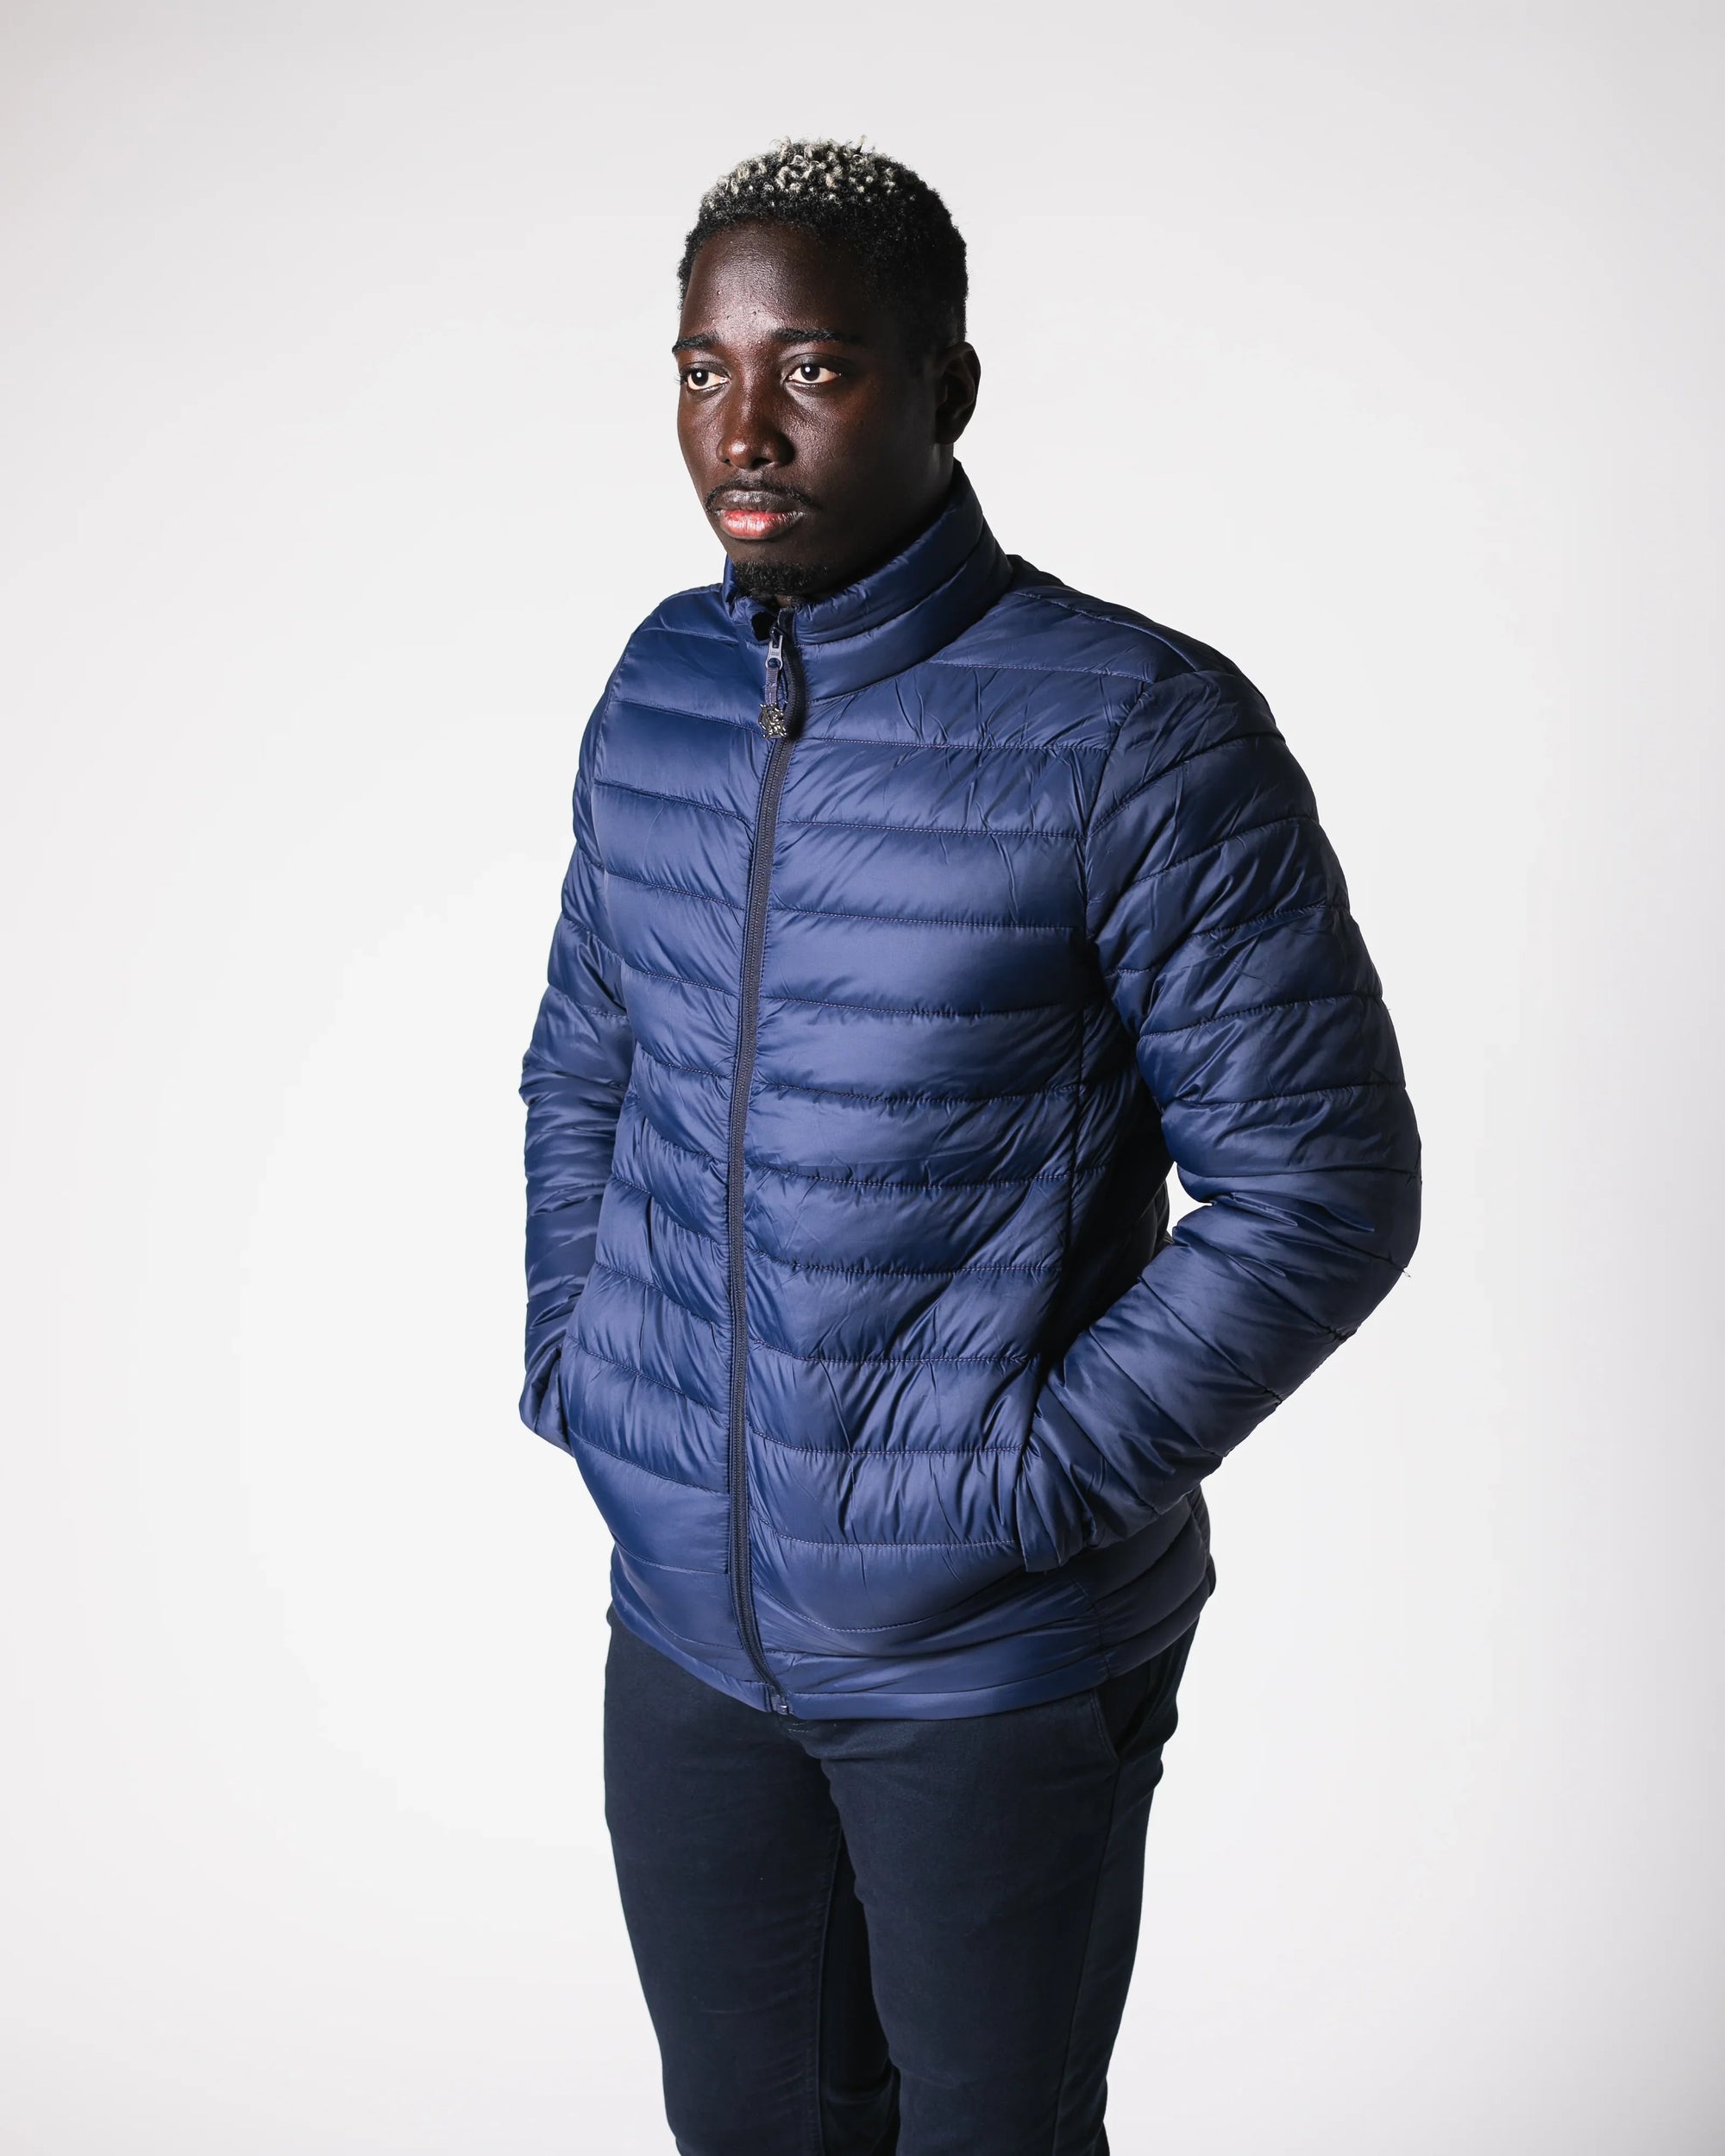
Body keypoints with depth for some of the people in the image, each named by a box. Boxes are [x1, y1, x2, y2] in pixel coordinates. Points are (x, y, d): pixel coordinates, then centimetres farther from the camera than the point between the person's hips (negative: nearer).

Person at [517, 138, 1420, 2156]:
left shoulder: (1142, 736, -17)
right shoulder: (659, 687, 2)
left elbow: (1322, 1187, -15)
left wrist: (1028, 1487, -17)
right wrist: (567, 1365, 5)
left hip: (997, 1656, -5)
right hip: (683, 1612, 5)